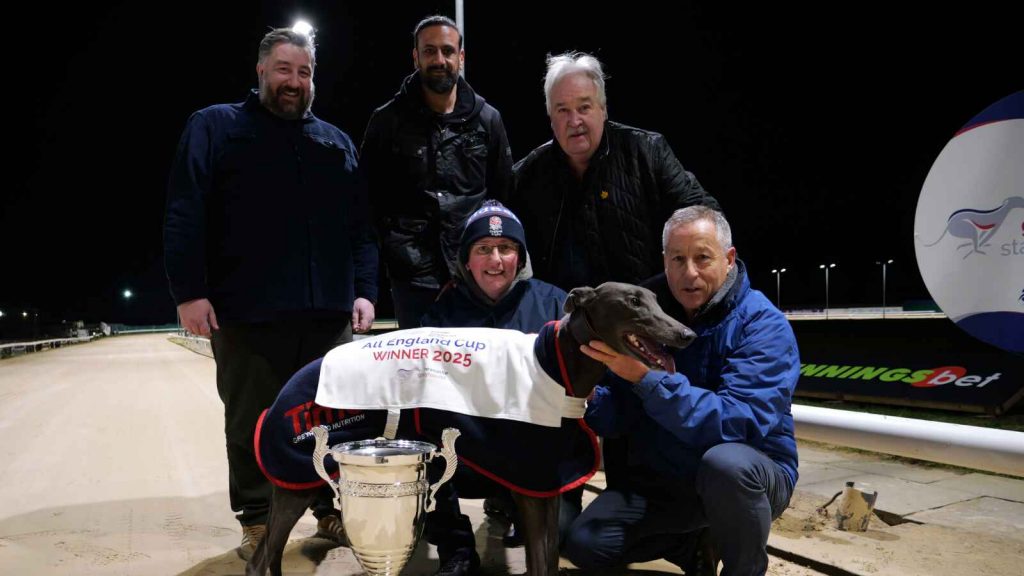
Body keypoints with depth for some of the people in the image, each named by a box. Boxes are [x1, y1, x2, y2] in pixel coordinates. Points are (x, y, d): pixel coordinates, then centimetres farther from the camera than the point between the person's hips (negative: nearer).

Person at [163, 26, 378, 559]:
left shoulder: (337, 142, 18)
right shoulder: (215, 127, 7)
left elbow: (360, 225, 16)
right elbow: (184, 215, -1)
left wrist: (364, 290, 5)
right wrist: (189, 291, -9)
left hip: (328, 310, 3)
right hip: (247, 311, -3)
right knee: (252, 424, 6)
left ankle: (333, 510, 23)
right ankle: (257, 522, 21)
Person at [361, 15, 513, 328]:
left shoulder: (487, 119, 6)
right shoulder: (387, 121, 3)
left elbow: (504, 196, 11)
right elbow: (370, 197, 7)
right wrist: (394, 252, 0)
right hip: (412, 278, -1)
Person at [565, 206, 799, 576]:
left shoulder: (763, 325, -18)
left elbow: (740, 424, -32)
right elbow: (620, 419, -3)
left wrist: (645, 376, -39)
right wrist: (588, 396, -26)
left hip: (750, 477, -4)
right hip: (662, 479, 4)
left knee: (726, 462, -38)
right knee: (583, 545, -13)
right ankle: (695, 543, 15)